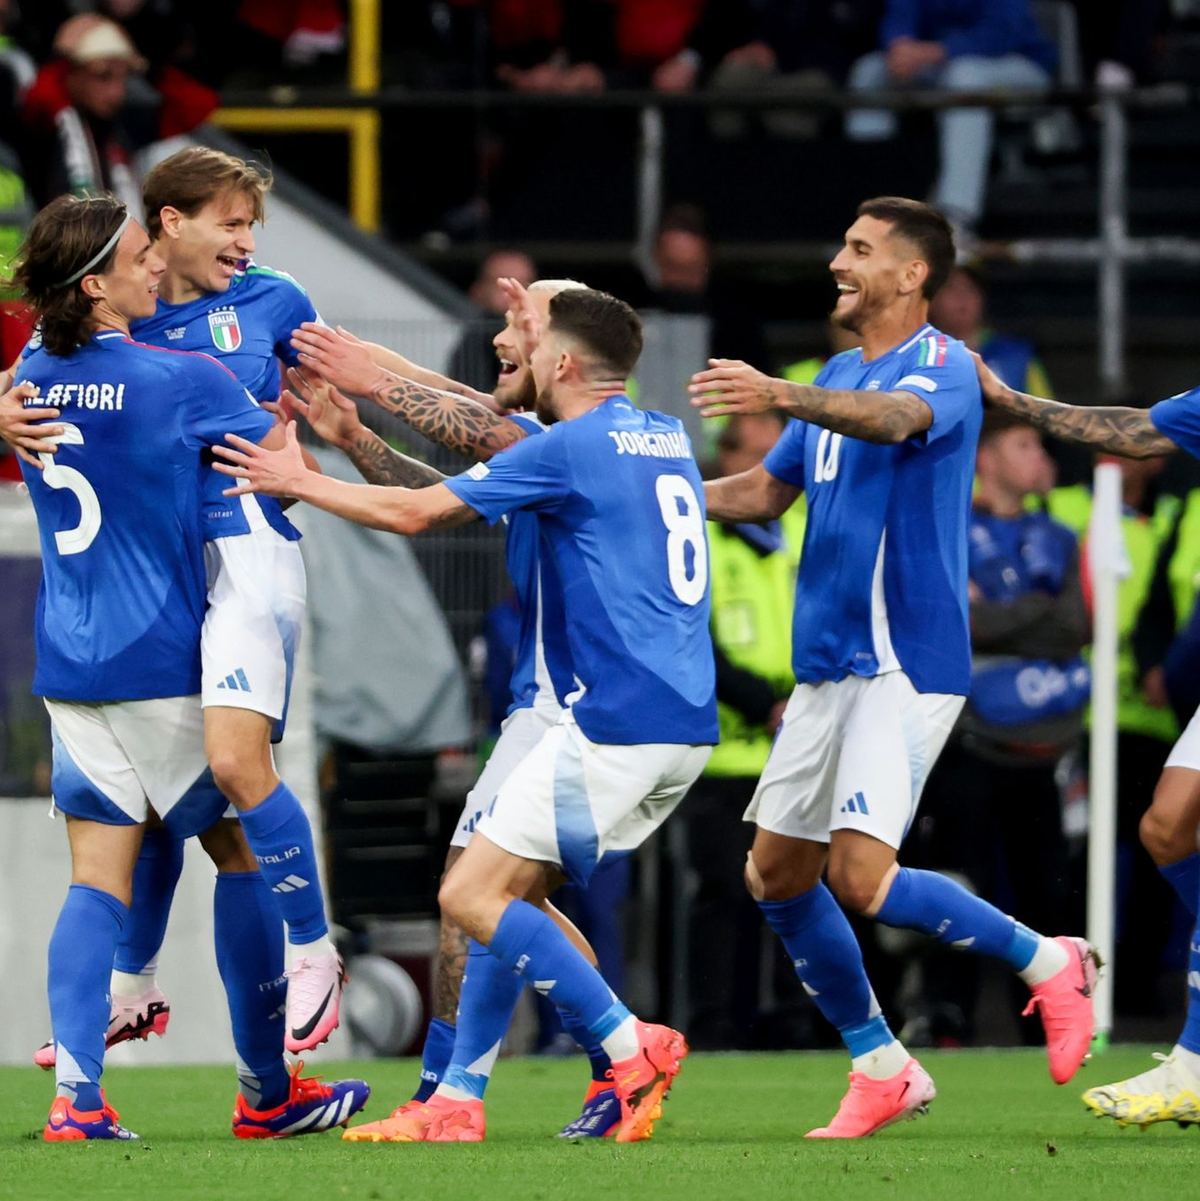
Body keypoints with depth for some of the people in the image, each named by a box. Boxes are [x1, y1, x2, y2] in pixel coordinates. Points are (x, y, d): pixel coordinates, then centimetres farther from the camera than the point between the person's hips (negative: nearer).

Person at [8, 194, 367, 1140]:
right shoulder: (185, 381, -14)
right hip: (165, 663, -5)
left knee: (99, 876, 3)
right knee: (244, 856, 9)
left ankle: (76, 1094, -10)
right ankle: (266, 1092, 16)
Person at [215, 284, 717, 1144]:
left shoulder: (570, 448, -10)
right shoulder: (667, 437, 15)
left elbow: (415, 512, -5)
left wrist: (298, 481, 8)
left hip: (622, 725, -9)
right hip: (687, 722, 9)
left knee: (473, 897, -7)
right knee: (503, 893, 14)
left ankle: (632, 1048, -10)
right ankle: (456, 1104, 12)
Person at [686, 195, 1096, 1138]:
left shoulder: (943, 368, -11)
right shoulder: (838, 378, 16)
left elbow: (895, 418, -35)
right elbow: (768, 492, 26)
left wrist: (778, 396, -51)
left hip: (905, 663, -9)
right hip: (826, 663, 9)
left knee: (861, 878, -18)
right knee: (776, 874, 7)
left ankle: (1049, 963, 2)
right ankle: (881, 1070, 18)